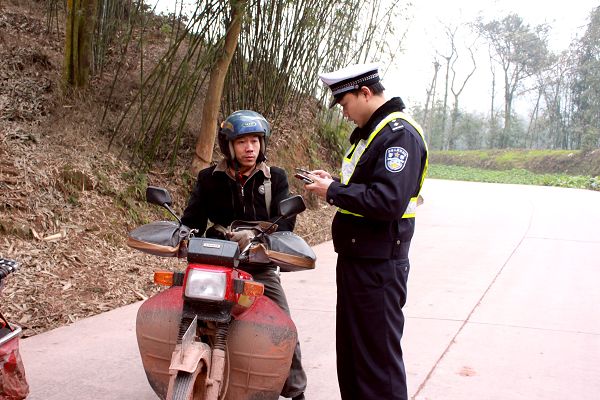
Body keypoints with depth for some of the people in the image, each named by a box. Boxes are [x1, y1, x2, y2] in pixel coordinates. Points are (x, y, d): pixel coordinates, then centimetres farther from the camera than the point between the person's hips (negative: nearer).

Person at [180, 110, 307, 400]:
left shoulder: (275, 178, 4)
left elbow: (285, 219, -10)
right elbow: (192, 219, -1)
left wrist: (256, 235, -30)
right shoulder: (209, 179, 6)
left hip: (259, 266, 0)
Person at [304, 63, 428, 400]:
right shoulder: (372, 131, 16)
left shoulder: (400, 134, -16)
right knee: (351, 350, 20)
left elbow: (388, 201, -28)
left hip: (378, 267, -10)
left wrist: (333, 192, -17)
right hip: (356, 259, 10)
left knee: (378, 358, -1)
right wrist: (335, 183, 6)